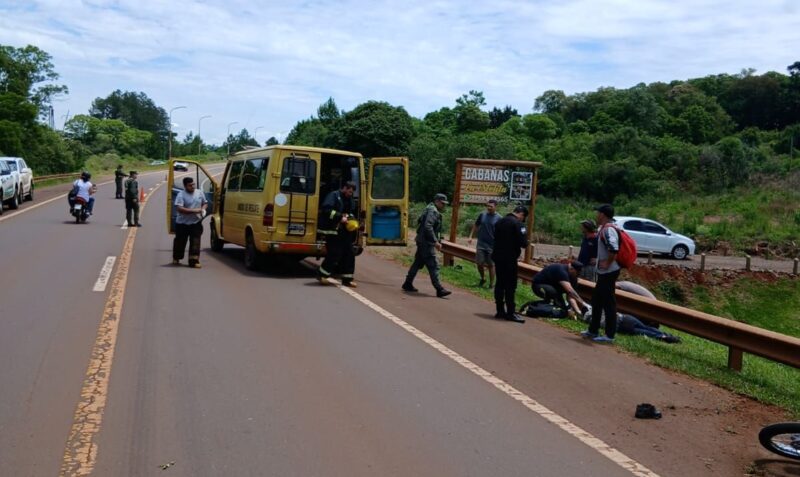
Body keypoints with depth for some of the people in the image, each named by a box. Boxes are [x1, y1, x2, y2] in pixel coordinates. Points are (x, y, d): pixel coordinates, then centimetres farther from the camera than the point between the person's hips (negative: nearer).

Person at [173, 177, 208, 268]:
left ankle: (194, 261, -4)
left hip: (196, 223, 2)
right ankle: (176, 259, 33)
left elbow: (205, 203, 17)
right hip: (182, 223, -2)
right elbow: (179, 208, -23)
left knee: (195, 242, -6)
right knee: (180, 241, 12)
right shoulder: (181, 195, -12)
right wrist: (193, 210, -28)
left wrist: (203, 209, -6)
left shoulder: (200, 193, 3)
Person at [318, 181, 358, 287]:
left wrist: (350, 217, 3)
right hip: (333, 231, -8)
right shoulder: (333, 196, -9)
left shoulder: (350, 200, 15)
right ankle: (321, 275, 8)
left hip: (345, 231, 8)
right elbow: (326, 210, -20)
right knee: (334, 254, -9)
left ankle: (347, 279, 12)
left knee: (349, 254, 5)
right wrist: (340, 217, -25)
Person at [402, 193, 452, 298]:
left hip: (422, 241, 11)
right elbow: (428, 227, -25)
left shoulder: (430, 210, 18)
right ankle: (439, 289, -11)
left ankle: (408, 284, 24)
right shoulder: (433, 211, -14)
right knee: (433, 265, -10)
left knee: (418, 263, 16)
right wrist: (436, 241, -26)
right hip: (426, 243, -11)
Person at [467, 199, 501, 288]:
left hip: (492, 246, -3)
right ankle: (482, 278, 30)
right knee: (479, 263, 4)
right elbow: (475, 225, 13)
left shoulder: (498, 218, -8)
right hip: (481, 244, 3)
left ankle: (491, 284, 15)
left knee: (491, 265, 4)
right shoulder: (482, 215, 1)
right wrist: (471, 236, 4)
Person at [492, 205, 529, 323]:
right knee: (510, 286, -2)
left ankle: (500, 310, 17)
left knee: (500, 283, 12)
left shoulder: (500, 221, 12)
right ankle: (510, 313, 1)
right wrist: (525, 242, 3)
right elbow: (523, 243, -18)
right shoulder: (517, 223, -13)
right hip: (510, 258, -7)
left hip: (498, 256, 8)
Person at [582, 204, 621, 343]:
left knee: (608, 303, -4)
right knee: (597, 300, 18)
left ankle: (609, 335, 2)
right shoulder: (605, 229, 14)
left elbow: (614, 248, -33)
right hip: (604, 272, 11)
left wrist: (607, 263, -23)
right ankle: (593, 330, 27)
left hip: (608, 272, -11)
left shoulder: (608, 230, -18)